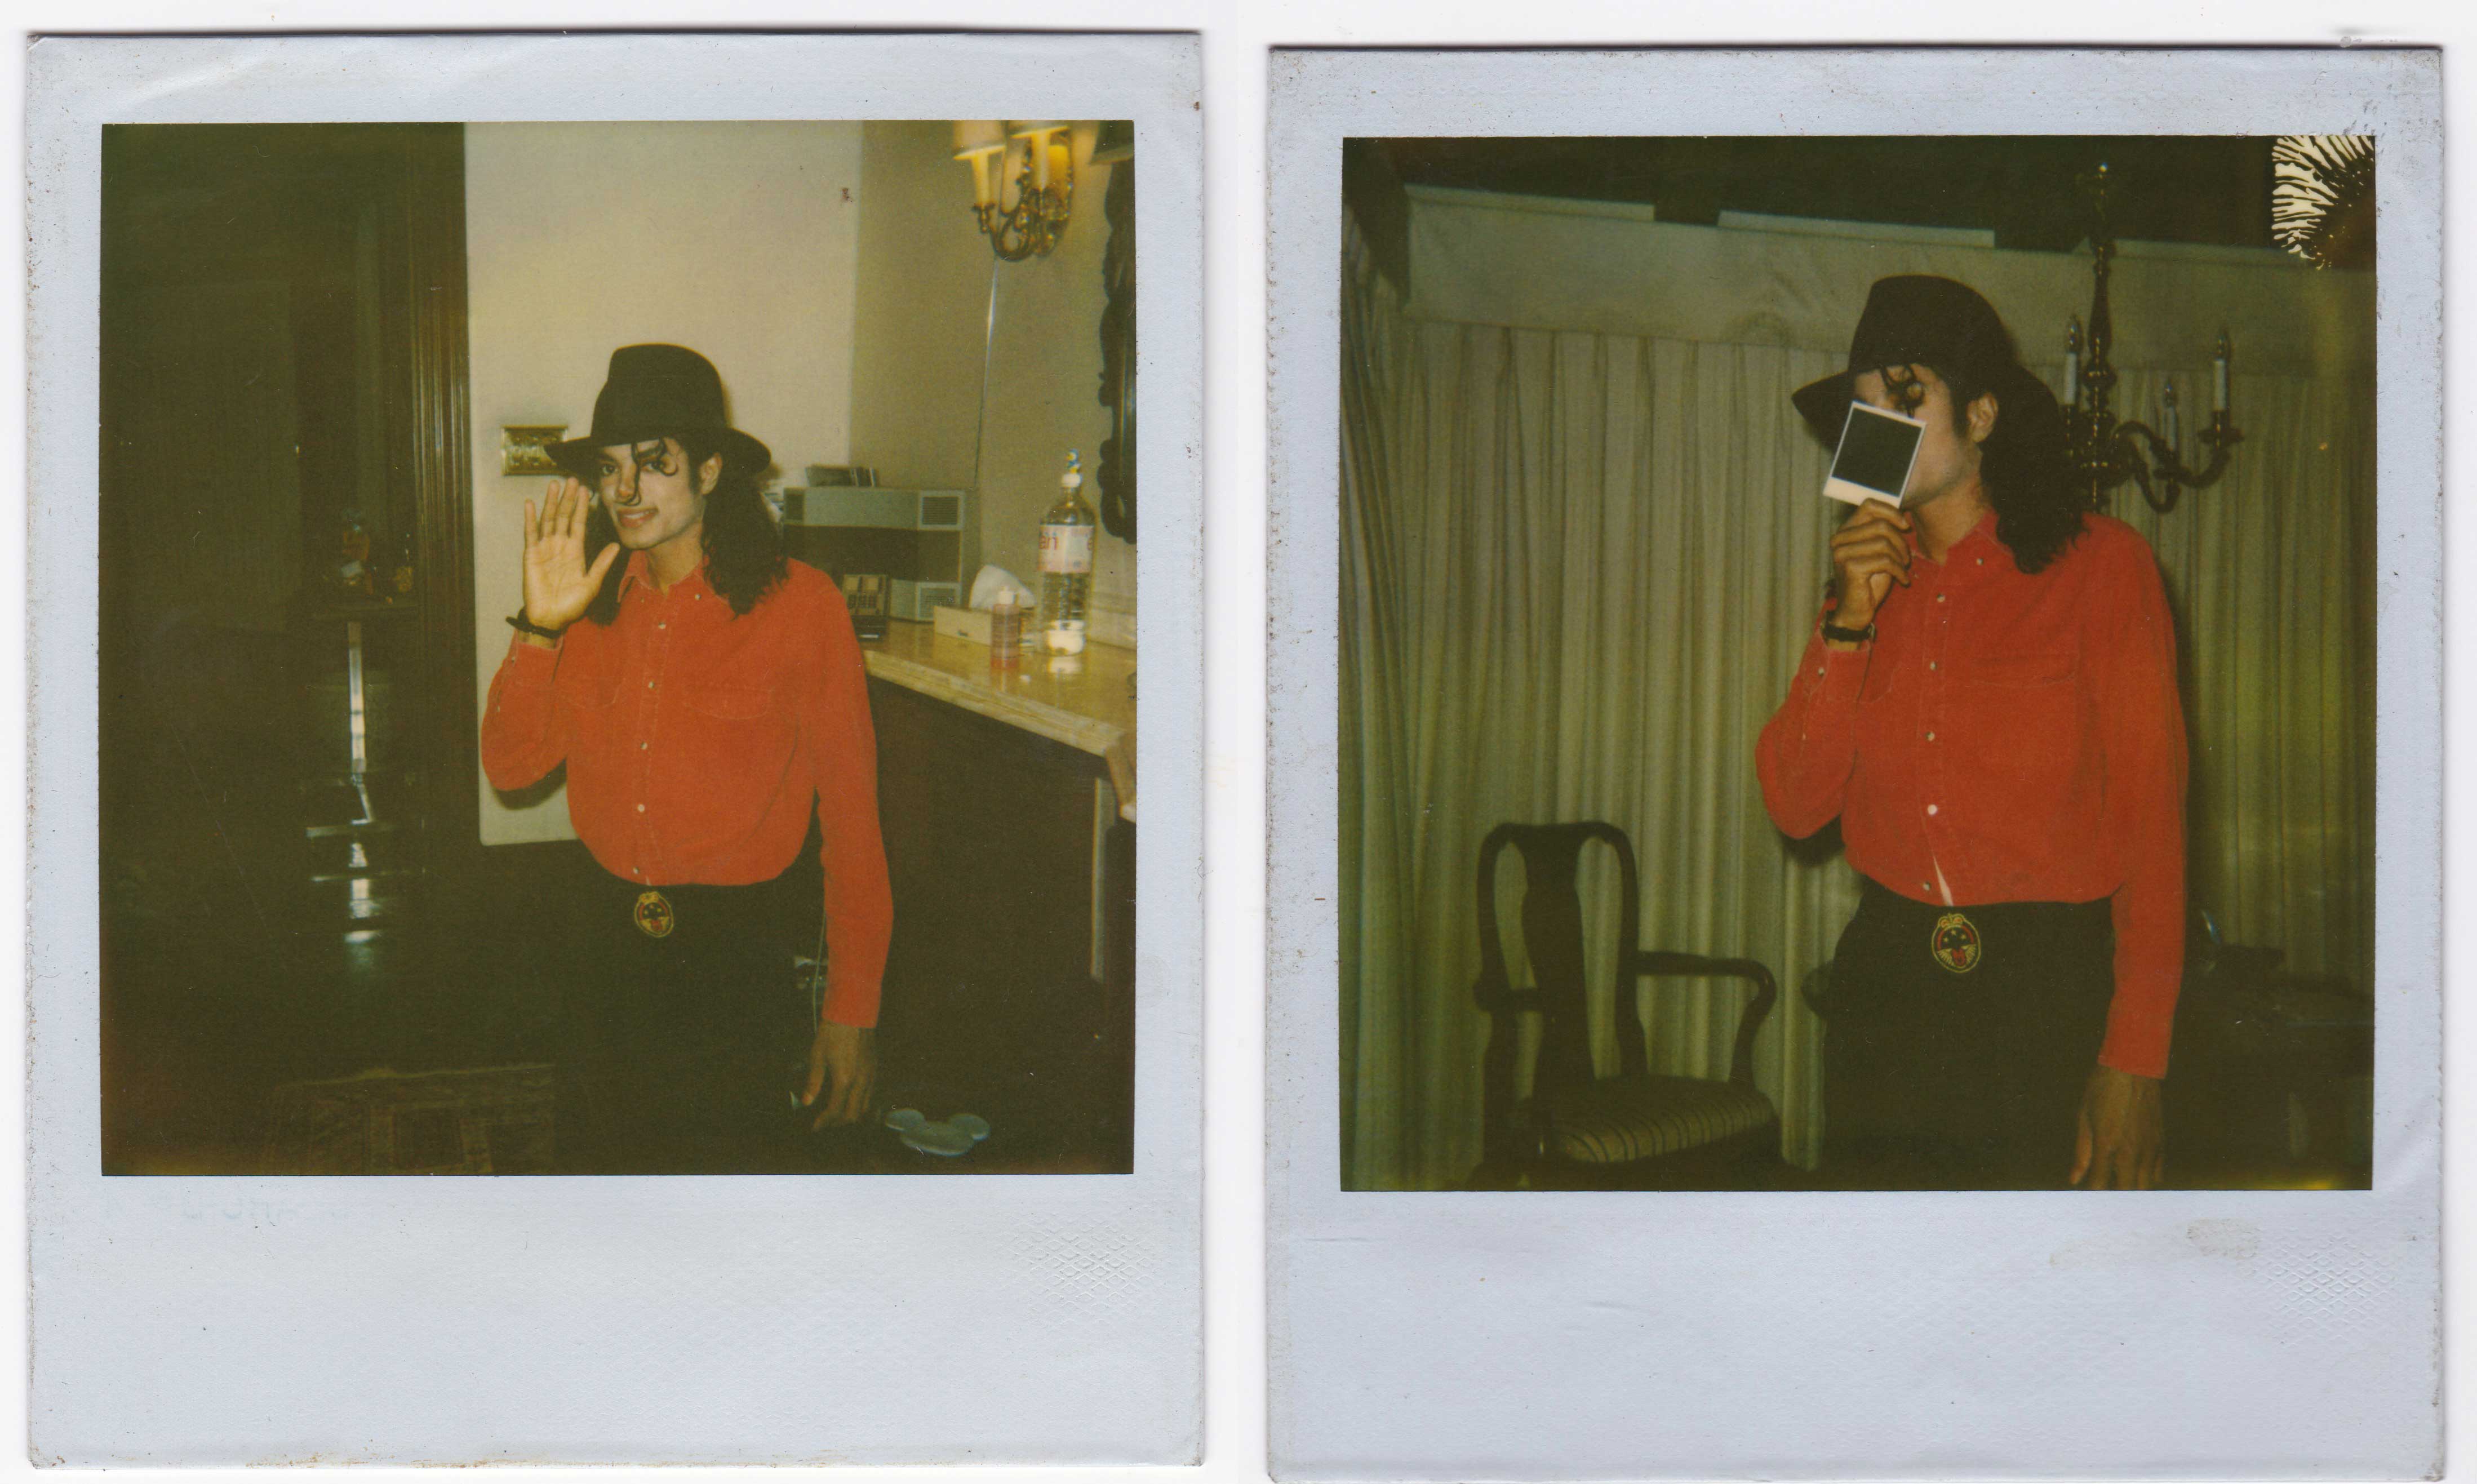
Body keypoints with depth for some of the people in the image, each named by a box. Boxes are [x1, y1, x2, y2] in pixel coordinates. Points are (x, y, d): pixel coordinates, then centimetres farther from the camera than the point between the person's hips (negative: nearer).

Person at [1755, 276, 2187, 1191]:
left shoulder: (2098, 566, -3)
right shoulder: (1869, 577, 11)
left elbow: (2150, 810, -8)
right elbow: (1796, 806, 3)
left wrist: (2134, 1064, -15)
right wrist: (1850, 622, -10)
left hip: (2051, 992, -4)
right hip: (1888, 977, 4)